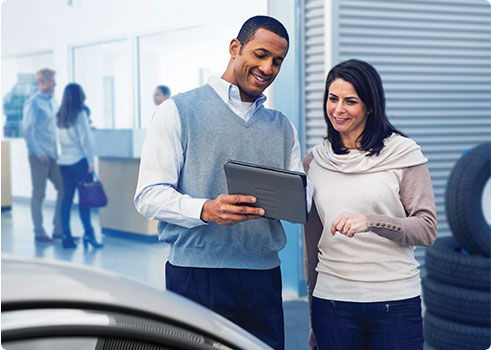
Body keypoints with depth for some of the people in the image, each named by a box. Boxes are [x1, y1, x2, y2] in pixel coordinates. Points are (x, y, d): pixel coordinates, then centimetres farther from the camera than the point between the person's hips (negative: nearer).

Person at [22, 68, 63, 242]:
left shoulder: (52, 101, 12)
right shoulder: (33, 103, -9)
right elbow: (27, 130, -12)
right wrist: (39, 153, -14)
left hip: (52, 154, 7)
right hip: (39, 156, -7)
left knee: (63, 189, 5)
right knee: (39, 194, 1)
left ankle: (58, 229, 14)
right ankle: (39, 232, 9)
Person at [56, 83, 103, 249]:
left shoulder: (60, 116, 10)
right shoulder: (80, 114, -9)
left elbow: (61, 139, 12)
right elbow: (85, 140, -11)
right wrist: (91, 161, -8)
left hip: (63, 161, 6)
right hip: (79, 160, -6)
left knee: (67, 197, 6)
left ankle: (66, 236, 4)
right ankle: (88, 233, -6)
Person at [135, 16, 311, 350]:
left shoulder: (282, 127, 18)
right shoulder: (179, 111, 1)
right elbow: (149, 195, -7)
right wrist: (206, 210, -24)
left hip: (264, 279, 5)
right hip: (197, 275, -4)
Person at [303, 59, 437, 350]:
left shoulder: (404, 154, -1)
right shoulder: (315, 161, 8)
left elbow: (427, 229, -6)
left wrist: (370, 222, -23)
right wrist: (313, 322, 15)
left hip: (396, 302, -2)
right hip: (332, 301, 3)